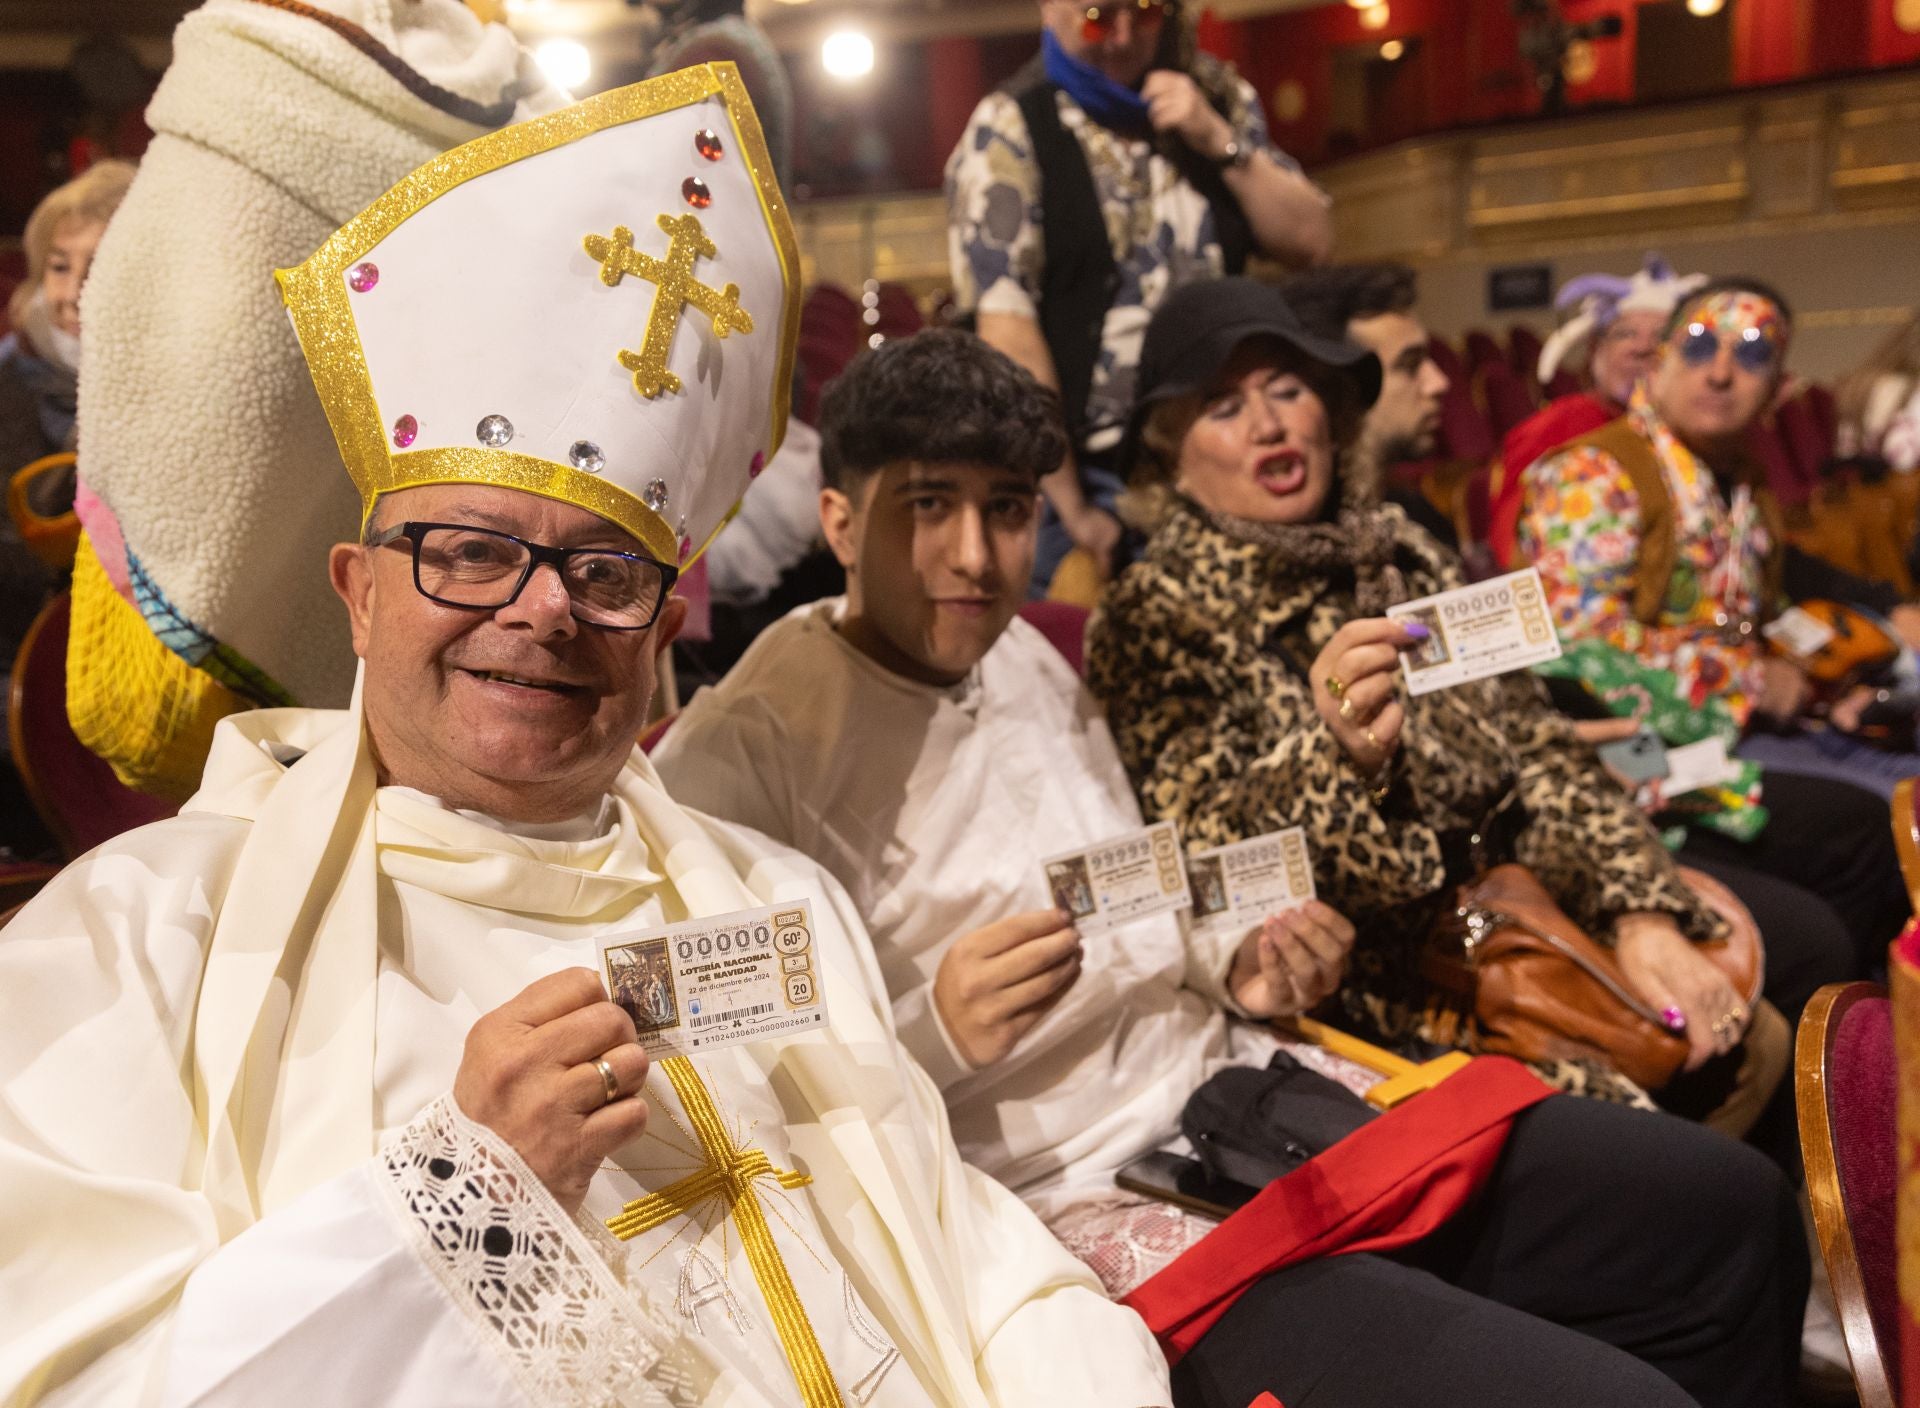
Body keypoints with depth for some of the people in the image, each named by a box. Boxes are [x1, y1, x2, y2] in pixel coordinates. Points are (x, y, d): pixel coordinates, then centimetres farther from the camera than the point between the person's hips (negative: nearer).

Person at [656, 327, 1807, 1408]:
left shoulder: (1030, 660, 11)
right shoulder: (741, 758, -14)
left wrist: (1231, 963, 3)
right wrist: (936, 1034, -28)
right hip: (1082, 1208, -8)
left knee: (1732, 1208, 10)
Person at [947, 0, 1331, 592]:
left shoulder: (1219, 99, 10)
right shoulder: (1008, 128, -6)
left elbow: (1309, 240, 7)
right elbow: (1004, 324, -15)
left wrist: (1219, 141, -8)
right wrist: (1072, 508, -16)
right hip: (1086, 475, -4)